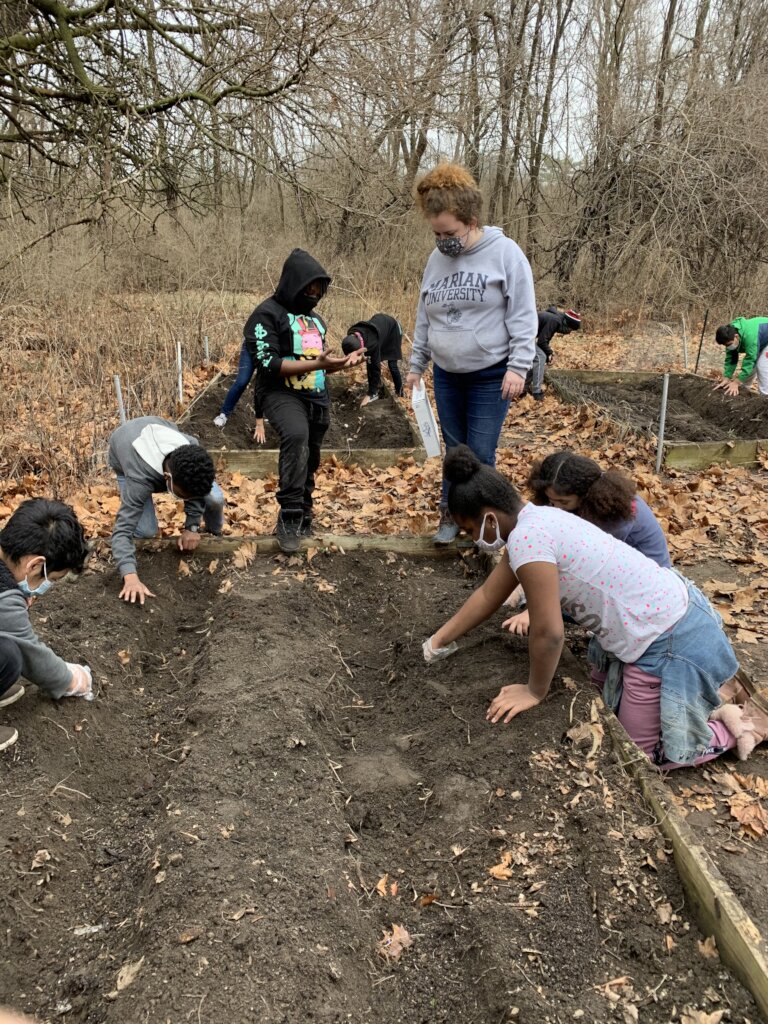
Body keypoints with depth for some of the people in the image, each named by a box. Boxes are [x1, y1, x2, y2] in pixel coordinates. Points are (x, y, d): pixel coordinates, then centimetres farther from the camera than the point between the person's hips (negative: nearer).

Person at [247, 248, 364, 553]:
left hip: (318, 399, 8)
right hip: (283, 394, -8)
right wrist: (315, 364, -22)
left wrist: (343, 362, 5)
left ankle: (303, 521, 27)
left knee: (309, 462, 11)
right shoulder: (267, 314, -6)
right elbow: (268, 364, -17)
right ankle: (289, 517, -29)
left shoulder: (315, 318, 18)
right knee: (296, 435, -35)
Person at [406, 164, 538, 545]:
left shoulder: (505, 252, -10)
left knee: (481, 454, -3)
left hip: (491, 376, -5)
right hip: (446, 375, 5)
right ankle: (450, 514, 24)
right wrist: (416, 365, 15)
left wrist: (518, 367, -16)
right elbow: (424, 318, 14)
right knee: (454, 450, 12)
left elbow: (523, 316, -11)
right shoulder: (437, 259, 6)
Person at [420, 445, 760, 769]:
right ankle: (704, 683, 34)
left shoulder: (526, 538, -27)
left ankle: (744, 723, 18)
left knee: (640, 751, 9)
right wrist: (439, 641, 19)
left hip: (668, 640, -9)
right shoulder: (533, 520, 3)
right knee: (607, 693, 30)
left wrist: (535, 692, -6)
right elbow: (489, 595, 13)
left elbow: (548, 633, -23)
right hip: (667, 608, 9)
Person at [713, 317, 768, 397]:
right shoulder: (730, 336, -18)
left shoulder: (750, 336, -43)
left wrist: (736, 382, -39)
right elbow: (730, 359, -14)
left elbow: (750, 361, -39)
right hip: (760, 340, 8)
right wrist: (726, 378, -23)